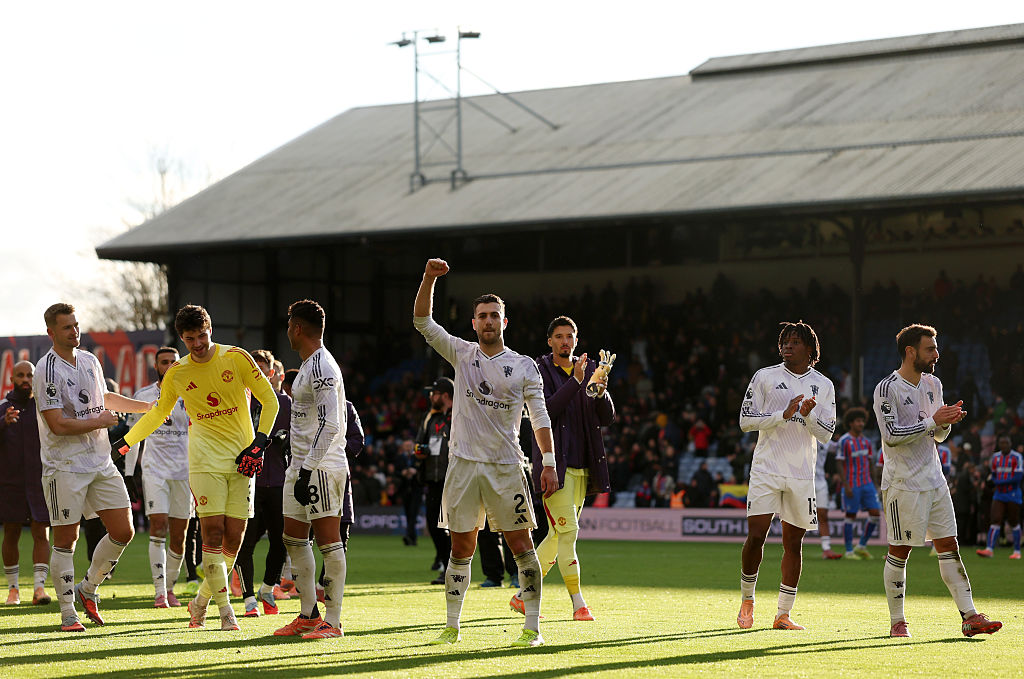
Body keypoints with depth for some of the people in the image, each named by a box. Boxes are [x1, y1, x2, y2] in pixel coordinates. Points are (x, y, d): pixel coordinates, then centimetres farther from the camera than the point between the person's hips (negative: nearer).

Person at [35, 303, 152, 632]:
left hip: (101, 463, 7)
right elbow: (58, 424, -19)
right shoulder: (47, 371, -13)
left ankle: (88, 588, 23)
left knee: (123, 532, 2)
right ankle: (67, 613, 5)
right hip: (64, 466, -7)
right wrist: (99, 422, -9)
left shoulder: (90, 361, 12)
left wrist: (150, 406, 34)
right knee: (66, 539, -3)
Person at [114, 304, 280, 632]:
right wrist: (124, 442, 18)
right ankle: (225, 610, -9)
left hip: (242, 461, 0)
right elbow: (159, 412, 22)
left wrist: (259, 444, -6)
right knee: (213, 532, -13)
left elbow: (269, 400, 3)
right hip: (205, 460, 0)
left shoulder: (236, 358, -1)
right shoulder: (176, 374, 4)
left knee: (234, 537, -2)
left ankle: (200, 601, 17)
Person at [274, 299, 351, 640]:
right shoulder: (308, 365, 18)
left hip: (321, 467, -11)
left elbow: (329, 425, -22)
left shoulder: (321, 367, -15)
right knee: (293, 537, 12)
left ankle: (332, 621, -6)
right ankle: (308, 615, 19)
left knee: (328, 540, -7)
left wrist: (308, 470, -24)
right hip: (301, 464, 11)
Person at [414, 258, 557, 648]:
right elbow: (422, 322, 3)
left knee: (522, 547, -4)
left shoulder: (524, 366, 3)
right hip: (463, 464, 2)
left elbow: (540, 417, 2)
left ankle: (532, 628, 0)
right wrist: (429, 279, -11)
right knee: (461, 550, 5)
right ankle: (452, 627, 12)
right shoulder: (462, 354, 7)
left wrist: (549, 463, -7)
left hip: (506, 467, -2)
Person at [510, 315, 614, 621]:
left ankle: (523, 595, 19)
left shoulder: (588, 369, 13)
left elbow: (607, 418, 9)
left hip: (581, 465, 6)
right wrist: (575, 381, -22)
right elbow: (545, 411, -17)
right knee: (568, 530, -13)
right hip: (554, 463, -6)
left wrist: (600, 391, -10)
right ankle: (578, 604, -12)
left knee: (558, 535, 8)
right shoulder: (540, 371, -2)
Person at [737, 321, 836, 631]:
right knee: (756, 535, -12)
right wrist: (783, 415, -14)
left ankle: (783, 614, 10)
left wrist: (808, 415, -14)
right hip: (766, 469, -2)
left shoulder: (824, 385, 8)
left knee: (793, 543, 3)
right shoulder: (765, 377, 2)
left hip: (802, 474, 2)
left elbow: (827, 434, 6)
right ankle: (747, 600, 9)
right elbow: (746, 420, -2)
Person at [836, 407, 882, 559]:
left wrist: (874, 486, 16)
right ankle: (849, 551, 7)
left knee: (876, 513, -2)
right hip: (852, 485, -6)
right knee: (851, 516, -1)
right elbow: (839, 464, -10)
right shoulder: (844, 441, -8)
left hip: (867, 483, 6)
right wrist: (846, 485, -17)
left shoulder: (866, 441, 10)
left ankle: (861, 546, 11)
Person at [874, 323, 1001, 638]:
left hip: (934, 481, 7)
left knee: (948, 546, 3)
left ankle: (970, 617, 1)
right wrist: (933, 421, -20)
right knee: (900, 551, -1)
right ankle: (897, 622, 8)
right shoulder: (887, 389, -11)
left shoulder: (933, 385, 12)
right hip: (903, 484, -7)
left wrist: (947, 422, -4)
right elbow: (892, 435, -19)